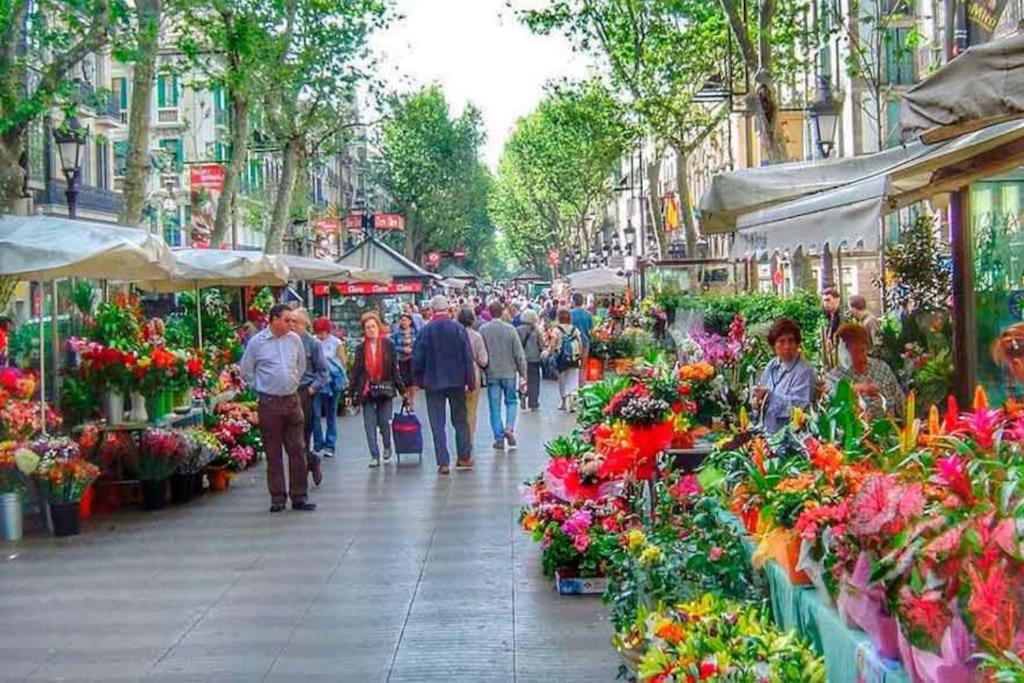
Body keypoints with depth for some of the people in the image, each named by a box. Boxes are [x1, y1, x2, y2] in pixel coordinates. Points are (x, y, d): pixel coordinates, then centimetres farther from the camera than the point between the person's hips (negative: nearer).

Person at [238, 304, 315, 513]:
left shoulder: (294, 339, 5)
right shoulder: (257, 342, -5)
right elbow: (245, 371, 4)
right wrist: (261, 388, 4)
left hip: (292, 400, 3)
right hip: (269, 403, -3)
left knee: (297, 450, 3)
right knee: (273, 453, 3)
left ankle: (298, 496, 9)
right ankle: (277, 498, 10)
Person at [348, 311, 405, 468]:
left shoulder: (388, 344, 0)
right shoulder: (360, 348, 5)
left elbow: (395, 368, 1)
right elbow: (356, 371, 7)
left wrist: (401, 388, 0)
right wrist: (351, 392, 4)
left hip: (385, 389, -1)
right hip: (367, 390, 2)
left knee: (384, 422, 4)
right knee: (369, 425, -2)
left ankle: (387, 446, 32)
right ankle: (374, 456, 2)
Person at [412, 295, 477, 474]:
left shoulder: (425, 331, -8)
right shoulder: (458, 328, -5)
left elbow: (417, 359, -3)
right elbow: (468, 358, -4)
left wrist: (419, 379, 11)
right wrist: (471, 381, 3)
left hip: (433, 383, -1)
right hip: (456, 381, 1)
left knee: (437, 424, 3)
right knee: (460, 420, 15)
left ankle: (443, 462, 0)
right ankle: (464, 457, 20)